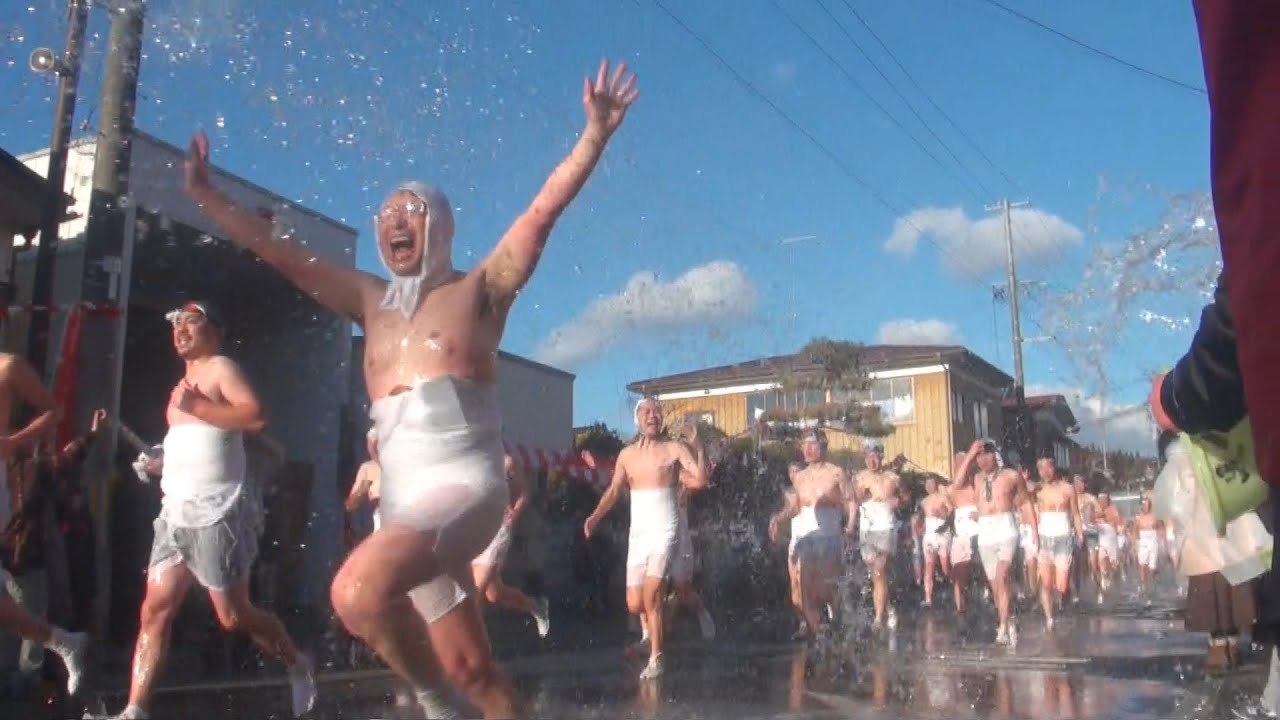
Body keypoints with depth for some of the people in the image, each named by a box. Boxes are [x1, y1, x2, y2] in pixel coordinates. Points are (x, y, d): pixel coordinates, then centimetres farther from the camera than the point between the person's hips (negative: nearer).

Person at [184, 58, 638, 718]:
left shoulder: (478, 289, 5)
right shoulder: (372, 301, 19)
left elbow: (544, 210, -5)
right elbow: (278, 251, 22)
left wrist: (595, 134, -14)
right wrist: (204, 195, 22)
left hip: (465, 488, -6)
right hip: (403, 501, 6)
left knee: (358, 592, -30)